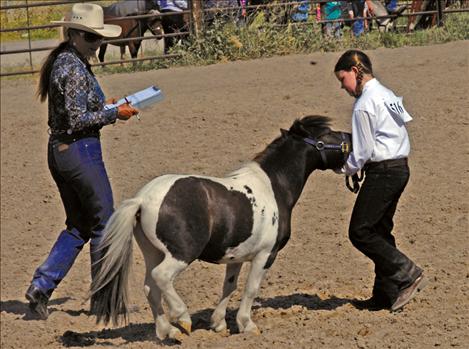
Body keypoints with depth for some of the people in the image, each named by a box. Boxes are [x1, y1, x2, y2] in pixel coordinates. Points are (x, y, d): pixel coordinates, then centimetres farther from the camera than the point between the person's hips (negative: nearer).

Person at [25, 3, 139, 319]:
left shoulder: (61, 63, 13)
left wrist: (104, 106, 12)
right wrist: (114, 114, -12)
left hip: (58, 151, 10)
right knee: (104, 222, 3)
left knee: (79, 226, 16)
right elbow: (77, 120, -21)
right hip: (81, 151, -10)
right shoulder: (75, 69, -17)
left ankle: (41, 286, 6)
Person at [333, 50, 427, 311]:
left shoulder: (364, 105, -15)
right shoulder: (388, 95, 13)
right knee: (380, 231, 14)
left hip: (382, 172, -10)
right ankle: (387, 294, 15)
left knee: (360, 232, -5)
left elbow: (362, 150, -15)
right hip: (400, 168, 10)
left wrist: (347, 169, 3)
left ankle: (408, 274, -8)